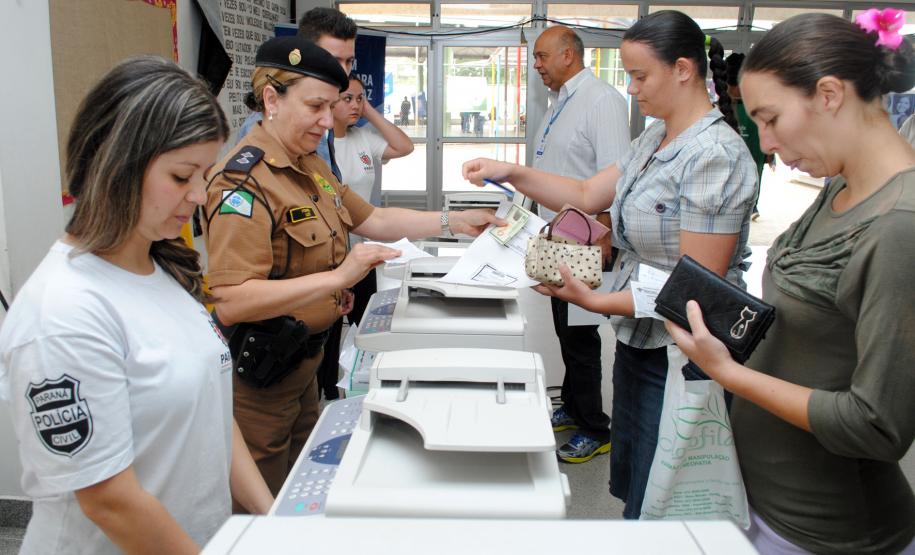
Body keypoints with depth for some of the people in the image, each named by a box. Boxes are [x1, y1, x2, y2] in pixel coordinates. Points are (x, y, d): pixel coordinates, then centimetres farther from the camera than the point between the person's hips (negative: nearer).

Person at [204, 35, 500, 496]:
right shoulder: (244, 178, -23)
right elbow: (230, 302, -31)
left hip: (301, 361, 8)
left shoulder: (308, 165, 6)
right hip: (257, 376, -8)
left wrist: (454, 222, 7)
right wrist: (337, 277, -36)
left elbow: (372, 220, 14)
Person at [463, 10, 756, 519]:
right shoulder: (654, 140, 7)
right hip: (638, 341, 9)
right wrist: (512, 173, -1)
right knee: (630, 484, 23)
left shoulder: (716, 156, -22)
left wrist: (597, 301, -26)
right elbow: (588, 195, 11)